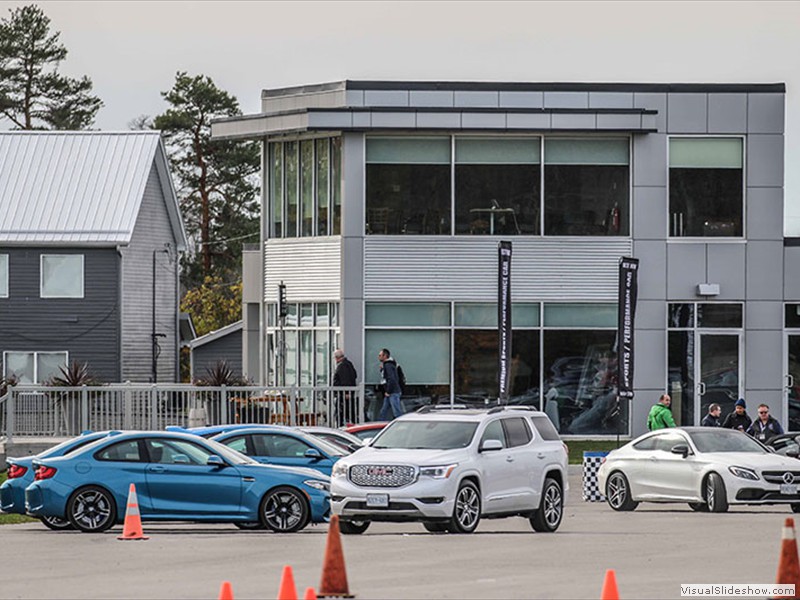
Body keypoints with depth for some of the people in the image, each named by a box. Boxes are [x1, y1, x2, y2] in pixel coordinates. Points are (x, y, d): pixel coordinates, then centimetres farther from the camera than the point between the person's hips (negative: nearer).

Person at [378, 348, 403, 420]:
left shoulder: (388, 365, -14)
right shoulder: (385, 365, 18)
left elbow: (391, 379, -23)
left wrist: (388, 392, -17)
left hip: (393, 393, -11)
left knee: (397, 413, -10)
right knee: (383, 412, 12)